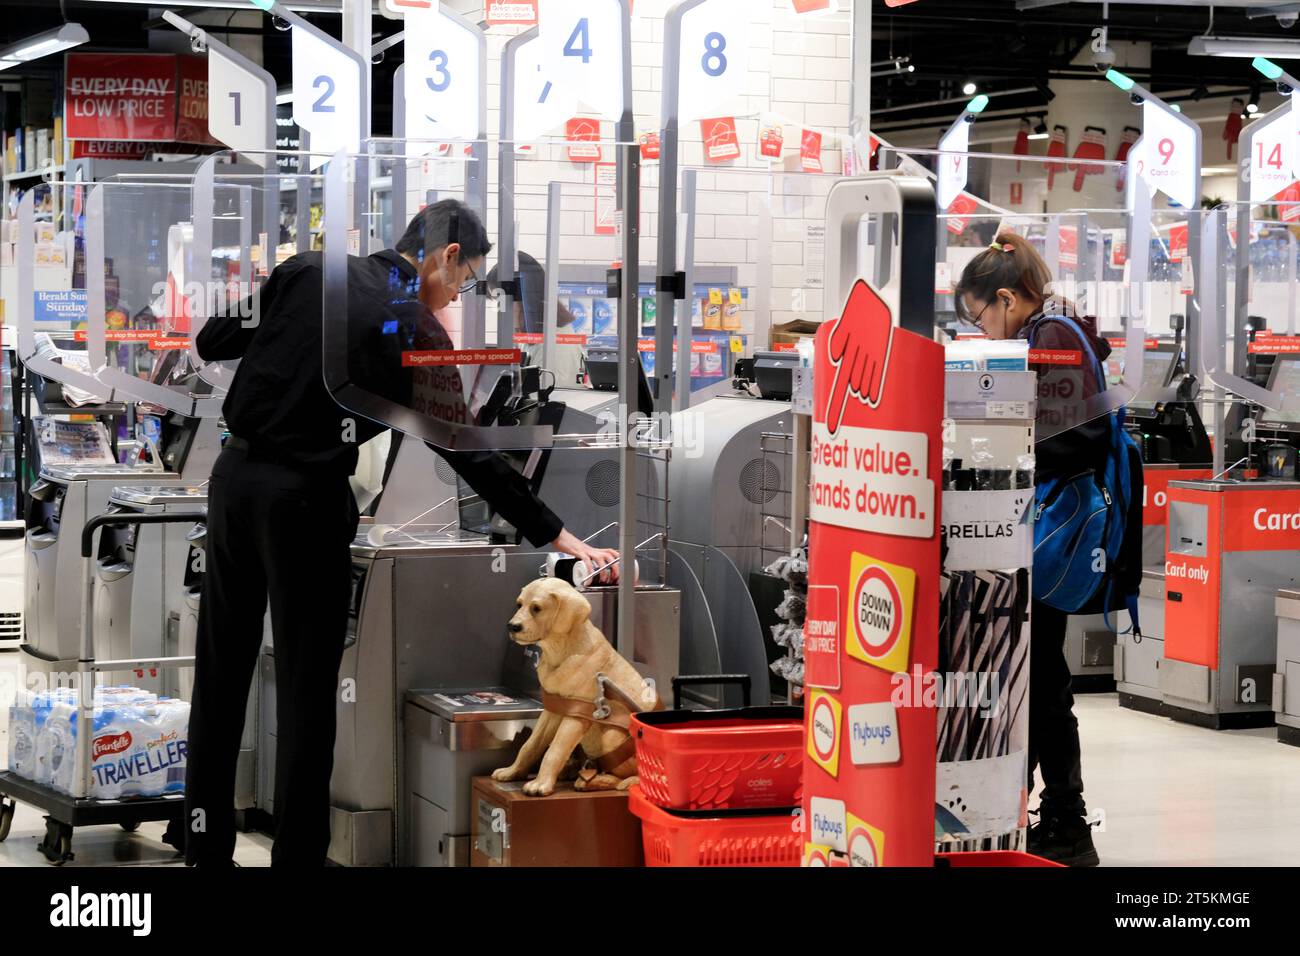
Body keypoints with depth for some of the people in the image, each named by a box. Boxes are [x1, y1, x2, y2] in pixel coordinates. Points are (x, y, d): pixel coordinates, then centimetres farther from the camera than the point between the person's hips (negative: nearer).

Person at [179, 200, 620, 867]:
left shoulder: (307, 272, 2)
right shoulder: (416, 333, -8)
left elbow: (212, 343, 5)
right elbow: (470, 454, -8)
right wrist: (559, 538, -5)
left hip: (235, 474, 5)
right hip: (306, 498, -5)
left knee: (221, 670, 14)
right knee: (306, 687, 3)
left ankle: (204, 843, 22)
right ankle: (297, 851, 4)